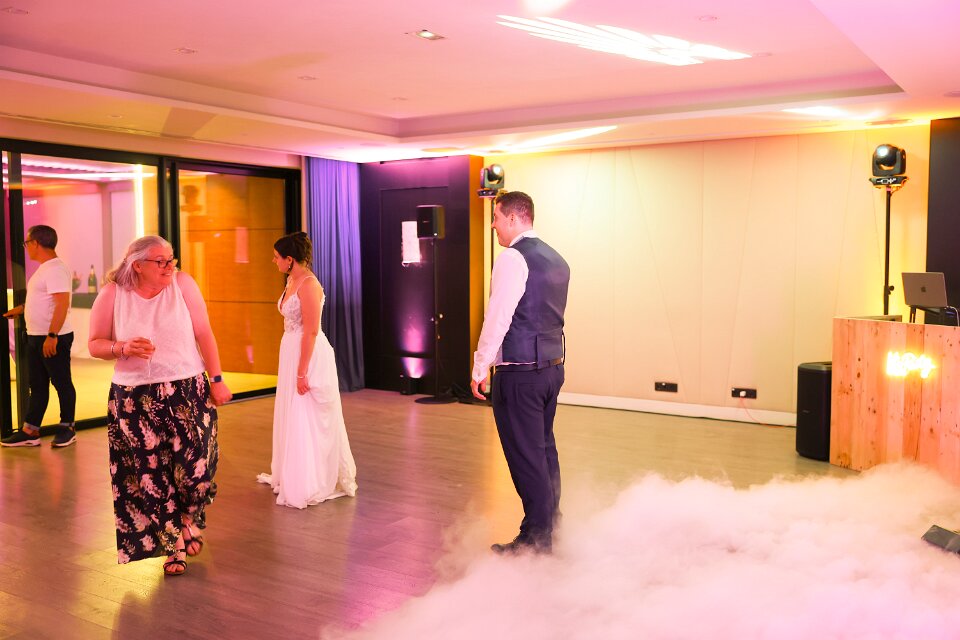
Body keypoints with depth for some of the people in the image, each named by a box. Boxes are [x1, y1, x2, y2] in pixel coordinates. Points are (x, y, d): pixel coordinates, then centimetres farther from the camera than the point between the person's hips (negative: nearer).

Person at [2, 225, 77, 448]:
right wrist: (20, 309, 27)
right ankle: (30, 432, 17)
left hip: (54, 338, -10)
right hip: (35, 337, 10)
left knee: (62, 383, 1)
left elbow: (62, 303, -24)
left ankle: (67, 428, 12)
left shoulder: (55, 269, -17)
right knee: (37, 385, 12)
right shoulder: (44, 269, 15)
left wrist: (52, 336, -27)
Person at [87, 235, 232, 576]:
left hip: (188, 393, 0)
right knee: (152, 474, 5)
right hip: (135, 399, 1)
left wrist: (217, 380, -3)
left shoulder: (182, 283, -5)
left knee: (195, 467, -4)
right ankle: (173, 545, 23)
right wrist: (123, 348, -18)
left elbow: (204, 333, -2)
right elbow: (95, 344, 4)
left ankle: (189, 519, 29)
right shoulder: (112, 294, -4)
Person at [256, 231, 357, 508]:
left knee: (308, 420, 0)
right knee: (292, 417, 18)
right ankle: (291, 475, 33)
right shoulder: (292, 280, 10)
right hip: (290, 351, 10)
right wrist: (287, 365, 19)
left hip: (309, 355, -10)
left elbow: (311, 331, -22)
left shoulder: (308, 284, -19)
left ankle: (311, 485, 13)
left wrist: (302, 372, -22)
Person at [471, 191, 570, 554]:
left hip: (519, 373, -9)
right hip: (553, 366, 9)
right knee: (545, 449, 17)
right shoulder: (557, 260, 13)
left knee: (525, 456, 0)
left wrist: (480, 368, -11)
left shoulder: (514, 258, -14)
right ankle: (549, 529, 29)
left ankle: (535, 540, 10)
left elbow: (497, 317, -18)